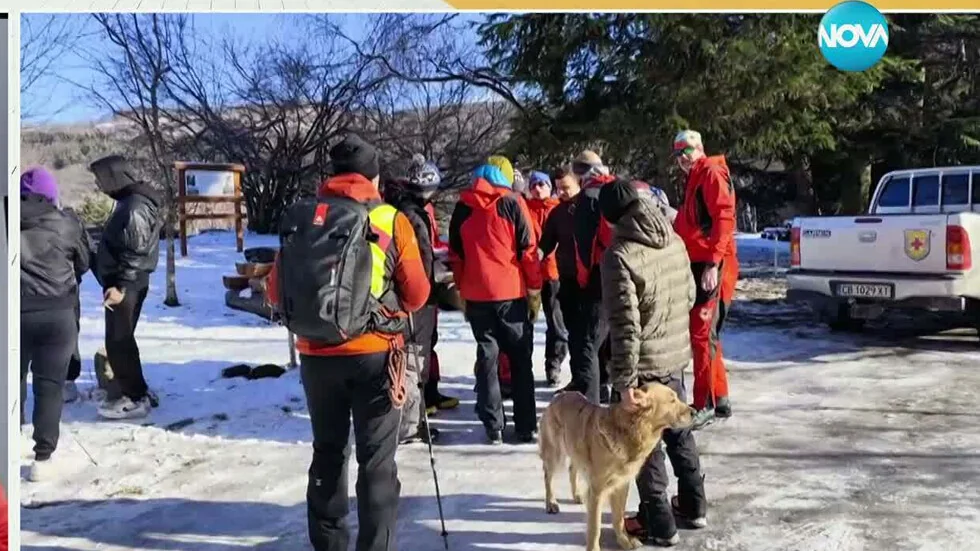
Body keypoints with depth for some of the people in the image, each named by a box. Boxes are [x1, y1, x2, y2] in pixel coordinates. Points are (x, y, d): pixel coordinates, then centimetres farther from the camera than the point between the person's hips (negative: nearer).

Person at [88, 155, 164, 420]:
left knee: (118, 342, -5)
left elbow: (136, 252, -24)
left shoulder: (135, 207, -19)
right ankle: (137, 392, 24)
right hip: (122, 282, 10)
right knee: (122, 340, 16)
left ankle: (136, 398, 1)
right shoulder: (130, 201, 13)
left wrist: (120, 286, -25)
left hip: (125, 286, -10)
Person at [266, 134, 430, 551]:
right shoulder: (391, 220, -6)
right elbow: (417, 295, -3)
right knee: (376, 461, 7)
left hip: (316, 354, 3)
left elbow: (276, 292, 7)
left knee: (327, 453, 19)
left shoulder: (300, 219, 1)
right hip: (374, 354, -3)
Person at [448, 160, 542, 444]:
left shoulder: (462, 207, 7)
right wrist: (535, 287, 4)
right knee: (520, 359, 8)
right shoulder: (511, 202, -2)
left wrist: (462, 288, 18)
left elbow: (455, 253, 11)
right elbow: (528, 248, -4)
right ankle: (527, 426, 8)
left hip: (476, 294, 2)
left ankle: (493, 427, 6)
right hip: (511, 292, -2)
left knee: (486, 359, 9)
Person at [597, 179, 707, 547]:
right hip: (676, 355, 7)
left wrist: (623, 381, -21)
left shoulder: (619, 255, -22)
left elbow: (624, 326, -25)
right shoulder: (675, 240, 1)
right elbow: (689, 295, 12)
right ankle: (692, 505, 36)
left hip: (644, 364, -7)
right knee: (678, 428, 22)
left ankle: (659, 525, 17)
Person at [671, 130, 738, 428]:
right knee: (705, 334, 13)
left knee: (701, 335, -9)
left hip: (710, 266, -10)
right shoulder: (694, 179, 22)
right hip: (697, 265, 10)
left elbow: (724, 218, -19)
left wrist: (713, 263, -25)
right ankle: (719, 399, 22)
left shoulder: (711, 172, -8)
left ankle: (704, 405, -4)